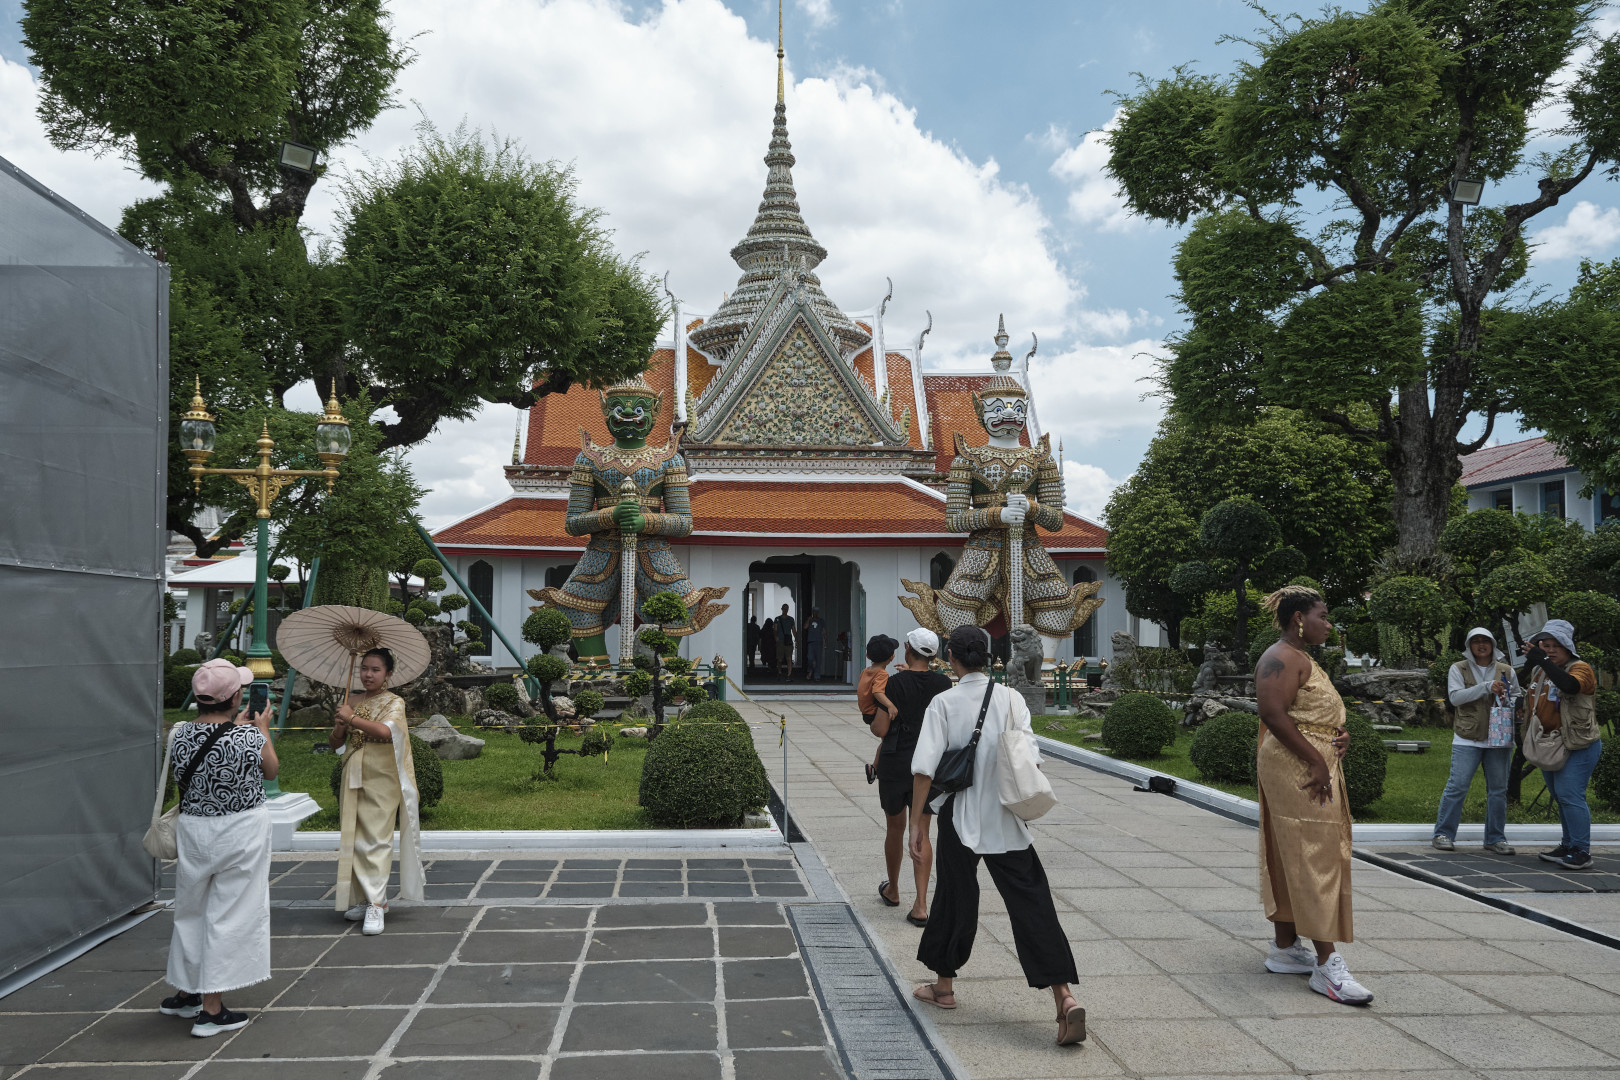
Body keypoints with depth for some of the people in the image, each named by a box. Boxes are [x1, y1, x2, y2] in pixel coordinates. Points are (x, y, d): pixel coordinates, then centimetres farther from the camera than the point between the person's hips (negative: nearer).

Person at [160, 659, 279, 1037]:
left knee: (192, 911, 21)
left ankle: (185, 994, 37)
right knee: (229, 915, 5)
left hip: (193, 831, 5)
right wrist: (262, 729, 15)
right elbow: (271, 771, 1)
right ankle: (212, 1010, 9)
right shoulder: (248, 737, -19)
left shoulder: (180, 733, -6)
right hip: (241, 832, -5)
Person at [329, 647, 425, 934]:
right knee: (354, 839, 8)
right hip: (354, 780, 6)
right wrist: (341, 725, -8)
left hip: (381, 781, -6)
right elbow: (335, 742, 13)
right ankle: (363, 899, 18)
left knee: (376, 839, -11)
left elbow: (385, 731, -25)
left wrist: (352, 718, -15)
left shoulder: (394, 703, -4)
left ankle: (376, 903, -12)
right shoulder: (353, 703, 13)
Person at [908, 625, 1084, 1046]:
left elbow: (925, 767, -12)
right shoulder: (1009, 698, -2)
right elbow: (1029, 759, -4)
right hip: (1006, 821, 1)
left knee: (954, 896, 15)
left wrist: (917, 823, -7)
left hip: (959, 818, -1)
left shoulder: (943, 703, -8)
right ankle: (1065, 996, -9)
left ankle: (943, 985, 30)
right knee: (1030, 902, 1)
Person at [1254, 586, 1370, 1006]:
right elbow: (1273, 714, -25)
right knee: (1313, 859, -11)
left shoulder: (1303, 659, 21)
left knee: (1290, 858, 13)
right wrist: (1316, 761, -25)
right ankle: (1326, 964, -11)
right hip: (1296, 771, -11)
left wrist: (1340, 734, 6)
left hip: (1317, 769, 11)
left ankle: (1286, 949, 19)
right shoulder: (1282, 658, -13)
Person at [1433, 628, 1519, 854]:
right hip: (1467, 739, -3)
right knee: (1457, 786, -7)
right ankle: (1443, 834, 3)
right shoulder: (1459, 669, 3)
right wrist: (1486, 687, -18)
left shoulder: (1506, 670, 10)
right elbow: (1455, 697, -10)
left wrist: (1508, 700, -8)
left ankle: (1495, 838, 16)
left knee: (1498, 789, 6)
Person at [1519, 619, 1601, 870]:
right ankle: (1568, 847, 22)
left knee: (1570, 795, -14)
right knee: (1560, 797, 13)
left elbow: (1571, 685, -35)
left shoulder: (1580, 668, -10)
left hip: (1578, 746, -8)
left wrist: (1542, 661, -36)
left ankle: (1582, 853, -10)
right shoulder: (1539, 670, 12)